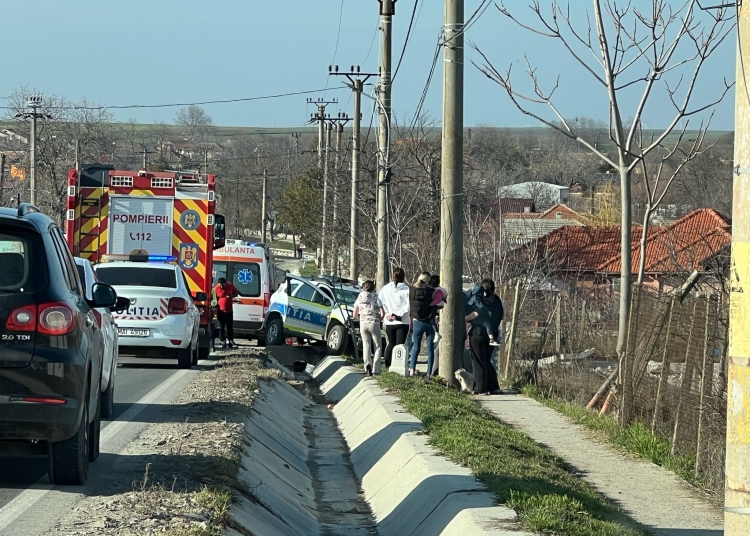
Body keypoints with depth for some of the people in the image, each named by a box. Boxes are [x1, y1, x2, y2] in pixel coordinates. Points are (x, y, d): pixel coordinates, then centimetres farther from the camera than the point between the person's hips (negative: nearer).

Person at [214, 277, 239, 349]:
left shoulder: (230, 286, -3)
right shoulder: (216, 288, -10)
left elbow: (236, 294, 10)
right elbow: (214, 300, -3)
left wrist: (232, 296, -12)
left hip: (229, 310, 2)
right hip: (221, 310, -2)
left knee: (230, 327, 5)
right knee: (222, 327, 2)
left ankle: (230, 341, 10)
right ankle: (223, 341, 6)